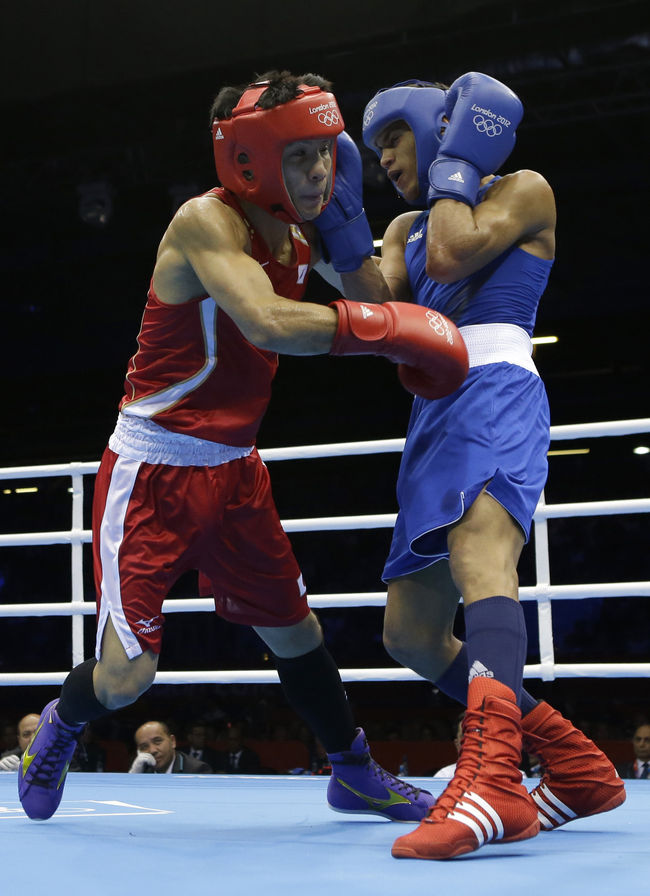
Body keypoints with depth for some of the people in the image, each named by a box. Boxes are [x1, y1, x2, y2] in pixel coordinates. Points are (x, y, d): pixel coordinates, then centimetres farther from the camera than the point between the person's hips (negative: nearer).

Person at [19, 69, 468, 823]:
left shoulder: (294, 229, 4)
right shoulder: (207, 222, -22)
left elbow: (367, 298, 12)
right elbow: (269, 323, -38)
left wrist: (342, 227, -4)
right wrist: (396, 329, -31)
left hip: (233, 470, 7)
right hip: (153, 471, -7)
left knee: (294, 630, 16)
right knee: (125, 677, -6)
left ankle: (354, 776, 34)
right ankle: (60, 726, 28)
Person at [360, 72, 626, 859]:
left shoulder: (524, 190, 9)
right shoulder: (404, 228, 28)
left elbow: (451, 256, -9)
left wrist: (458, 157, 3)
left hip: (495, 391, -8)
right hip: (435, 413, 8)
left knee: (478, 554, -36)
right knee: (409, 632, 5)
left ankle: (490, 780, -57)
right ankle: (577, 768, 12)